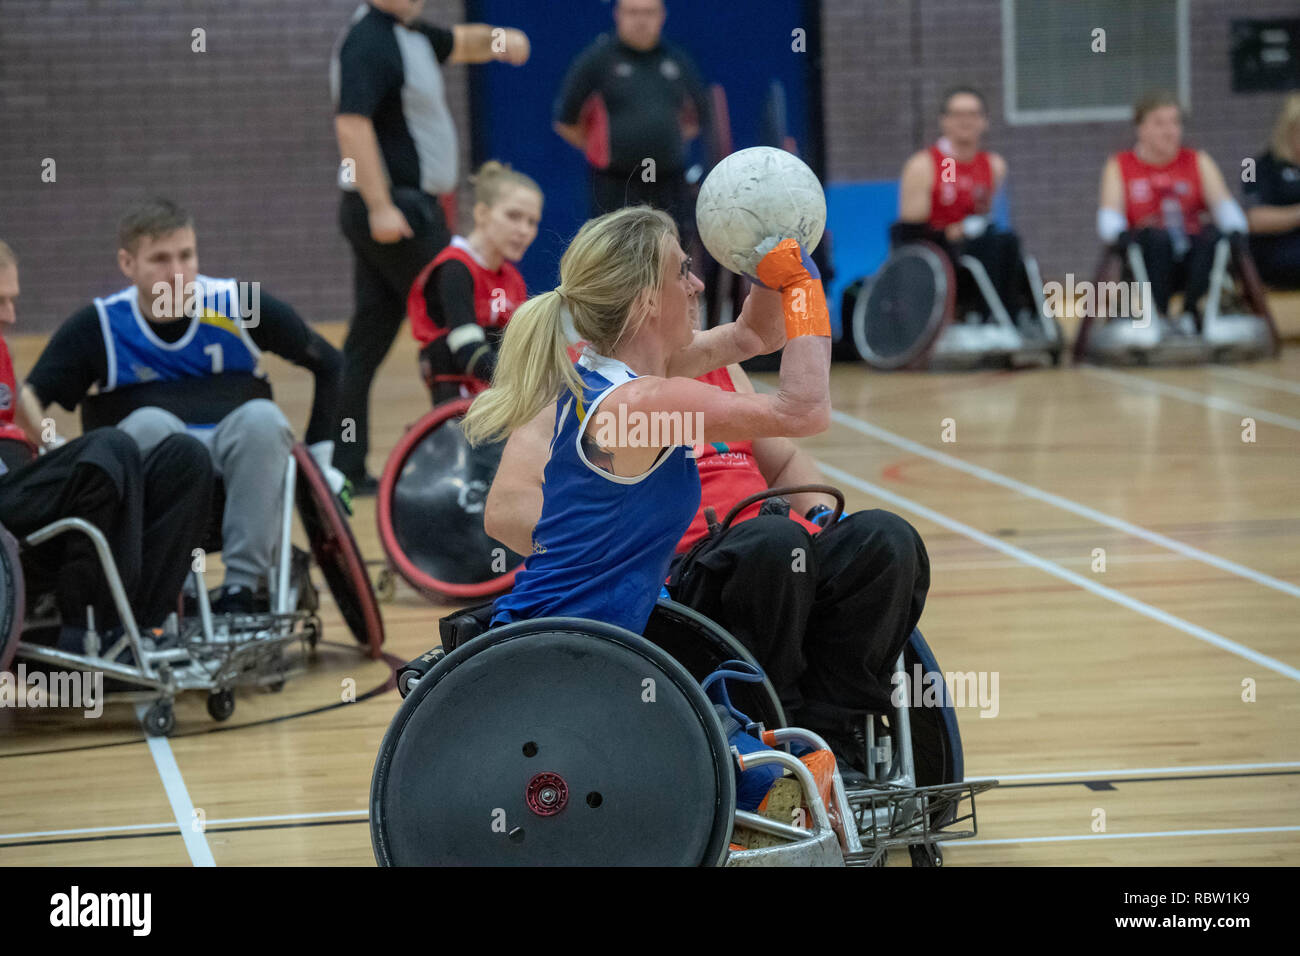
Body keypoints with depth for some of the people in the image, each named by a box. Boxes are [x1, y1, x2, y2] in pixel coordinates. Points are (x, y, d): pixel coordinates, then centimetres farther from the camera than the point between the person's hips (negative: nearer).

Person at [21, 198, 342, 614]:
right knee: (149, 423, -33)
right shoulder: (98, 326, 1)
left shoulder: (240, 306, 2)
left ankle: (243, 583, -26)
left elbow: (329, 365, 11)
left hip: (238, 458, 1)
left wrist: (317, 455, 7)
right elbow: (30, 396, -10)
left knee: (263, 417, -31)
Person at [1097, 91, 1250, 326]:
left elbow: (1224, 205, 1)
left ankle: (1191, 312, -23)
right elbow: (1109, 220, -3)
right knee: (1158, 236, -35)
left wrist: (1236, 230, -22)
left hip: (1192, 255, 2)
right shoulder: (1120, 166, 11)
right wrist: (1122, 236, -28)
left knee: (1214, 235, -30)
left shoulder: (1199, 162, 16)